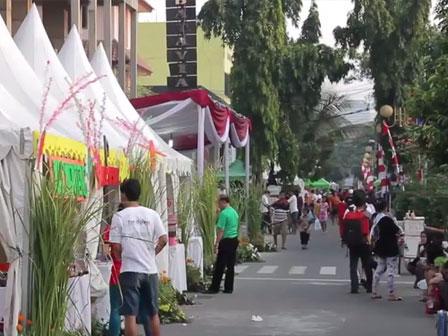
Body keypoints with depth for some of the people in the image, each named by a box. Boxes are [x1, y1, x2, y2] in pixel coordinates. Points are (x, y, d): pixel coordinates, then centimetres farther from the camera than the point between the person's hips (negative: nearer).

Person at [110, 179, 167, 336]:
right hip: (150, 270, 4)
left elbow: (117, 247, -6)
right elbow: (163, 240, -2)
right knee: (153, 313, 15)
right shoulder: (152, 214, 3)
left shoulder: (119, 216, -5)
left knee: (130, 314, -2)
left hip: (130, 270, -3)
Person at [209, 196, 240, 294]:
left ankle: (215, 288, 2)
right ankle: (229, 288, 11)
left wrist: (217, 243, -16)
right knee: (231, 265, 9)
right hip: (235, 240, 8)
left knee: (220, 265, -2)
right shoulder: (235, 212, 12)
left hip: (226, 241, -8)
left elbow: (221, 230, -18)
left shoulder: (224, 213, -14)